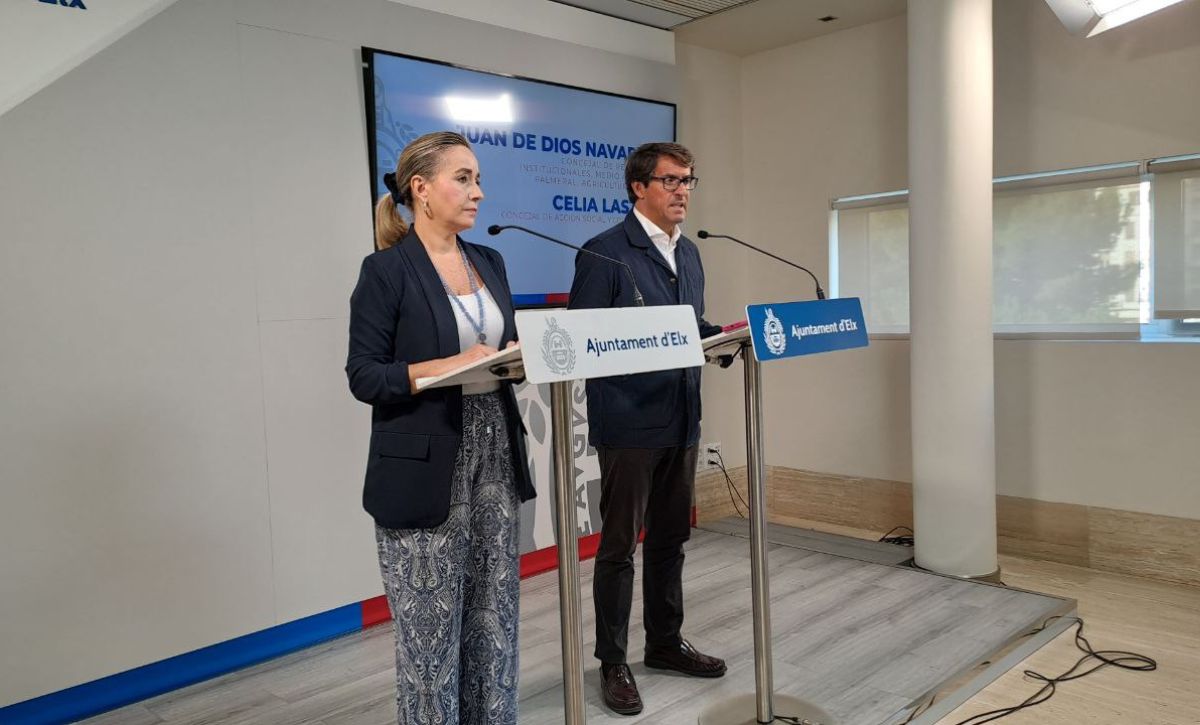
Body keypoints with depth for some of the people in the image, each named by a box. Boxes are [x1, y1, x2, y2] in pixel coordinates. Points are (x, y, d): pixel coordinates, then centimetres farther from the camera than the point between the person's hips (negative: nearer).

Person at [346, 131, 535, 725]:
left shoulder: (489, 263, 11)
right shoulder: (386, 270, -9)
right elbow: (363, 376, -12)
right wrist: (451, 366, -23)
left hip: (495, 457, 7)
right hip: (424, 468, -6)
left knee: (495, 613, 14)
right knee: (431, 624, 5)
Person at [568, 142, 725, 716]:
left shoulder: (689, 253, 14)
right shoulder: (605, 253, -10)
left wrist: (725, 335, 0)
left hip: (681, 421, 7)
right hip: (628, 424, -7)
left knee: (670, 539, 18)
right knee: (620, 545, 5)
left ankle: (666, 642, 34)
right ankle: (612, 662, 20)